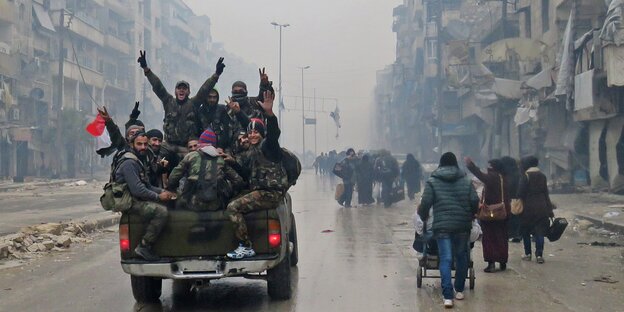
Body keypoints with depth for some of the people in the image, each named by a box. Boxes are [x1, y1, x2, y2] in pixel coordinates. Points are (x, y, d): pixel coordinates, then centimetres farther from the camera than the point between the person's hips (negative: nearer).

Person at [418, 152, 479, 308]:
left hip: (442, 226, -2)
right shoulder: (466, 181, 7)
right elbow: (475, 202, 1)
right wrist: (471, 216, 19)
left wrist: (423, 217, 13)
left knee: (445, 259, -4)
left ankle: (448, 296, -13)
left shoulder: (432, 182, 1)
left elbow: (425, 203, -6)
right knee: (461, 257, 16)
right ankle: (459, 290, 24)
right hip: (463, 225, 2)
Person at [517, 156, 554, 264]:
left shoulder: (525, 176, -10)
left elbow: (520, 194, -12)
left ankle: (527, 254, 14)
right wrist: (549, 209, 14)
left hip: (527, 208, -4)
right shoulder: (542, 176, 6)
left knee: (526, 232, 10)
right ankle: (539, 255, -5)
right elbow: (546, 193, 10)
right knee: (539, 232, 3)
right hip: (541, 208, 4)